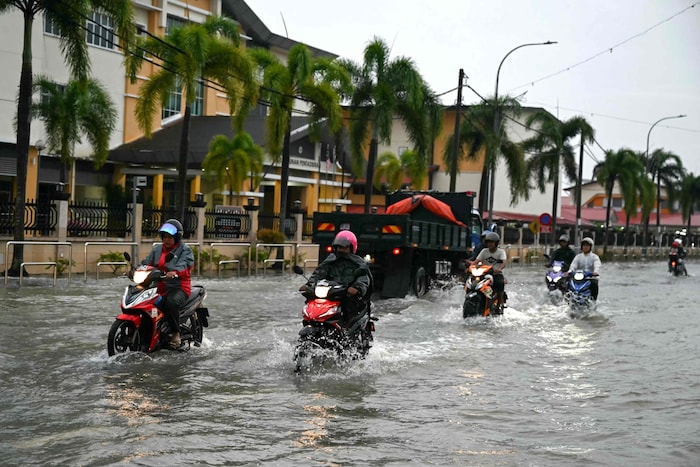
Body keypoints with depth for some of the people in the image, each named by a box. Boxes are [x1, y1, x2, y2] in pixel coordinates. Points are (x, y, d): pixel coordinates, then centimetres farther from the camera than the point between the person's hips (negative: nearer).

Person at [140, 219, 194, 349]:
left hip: (179, 287, -6)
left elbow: (185, 265, -17)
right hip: (160, 288, 6)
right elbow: (147, 263, 11)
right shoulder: (157, 250, 20)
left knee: (171, 301, -38)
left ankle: (176, 333, -23)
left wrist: (174, 272, -39)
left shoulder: (185, 250, 2)